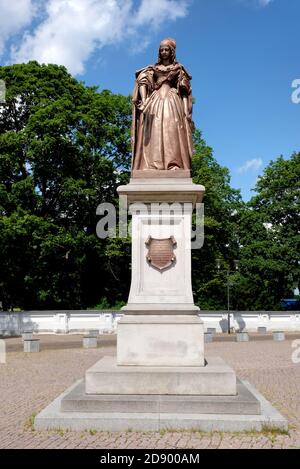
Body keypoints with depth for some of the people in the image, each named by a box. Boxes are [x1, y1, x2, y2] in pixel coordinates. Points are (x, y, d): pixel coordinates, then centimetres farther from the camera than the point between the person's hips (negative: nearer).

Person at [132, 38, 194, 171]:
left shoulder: (178, 69, 19)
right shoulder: (152, 69, 21)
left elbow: (184, 91, 11)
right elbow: (142, 82, 6)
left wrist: (186, 110, -4)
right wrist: (144, 100, -15)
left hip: (173, 102, -1)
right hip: (155, 100, 1)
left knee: (172, 131, -19)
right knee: (154, 131, -15)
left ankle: (174, 165, -30)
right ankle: (152, 166, -26)